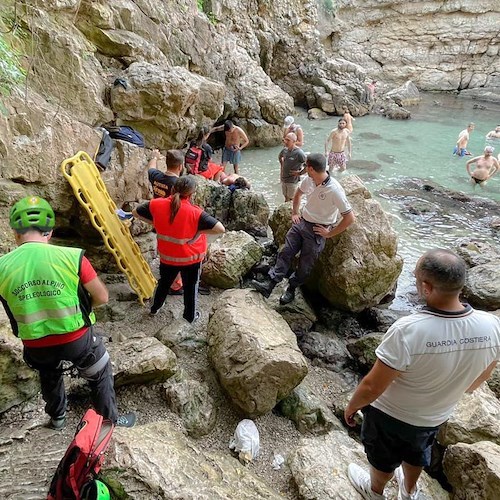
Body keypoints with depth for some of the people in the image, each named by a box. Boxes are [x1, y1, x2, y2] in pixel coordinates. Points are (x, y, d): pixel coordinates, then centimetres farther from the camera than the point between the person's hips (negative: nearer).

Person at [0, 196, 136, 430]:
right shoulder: (71, 257, -20)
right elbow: (102, 297, -12)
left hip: (35, 345, 3)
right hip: (77, 338, -3)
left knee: (49, 378, 35)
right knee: (101, 377, 25)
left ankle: (57, 417, 58)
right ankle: (110, 421, 41)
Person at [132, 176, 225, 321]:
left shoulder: (157, 204, -16)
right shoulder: (195, 212, -27)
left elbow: (135, 212, 1)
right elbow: (220, 229, -29)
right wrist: (199, 231, -16)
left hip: (167, 256, 3)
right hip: (190, 257, -3)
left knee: (164, 282, 29)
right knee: (190, 286, 21)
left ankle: (155, 308, 50)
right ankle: (190, 315, 40)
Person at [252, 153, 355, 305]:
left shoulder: (335, 190, -26)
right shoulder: (309, 180, -6)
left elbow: (350, 218, -23)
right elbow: (298, 193, 19)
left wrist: (329, 233, -16)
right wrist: (294, 212, 13)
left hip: (317, 230, -6)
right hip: (301, 222, 6)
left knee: (305, 264, 5)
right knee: (286, 252, 2)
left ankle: (291, 289, 25)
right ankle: (269, 284, 5)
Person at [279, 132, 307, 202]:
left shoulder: (299, 153, -24)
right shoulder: (285, 150, -2)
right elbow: (279, 157, 24)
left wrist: (299, 173, -17)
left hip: (293, 181, -6)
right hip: (283, 180, 6)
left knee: (291, 200, 7)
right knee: (286, 199, 23)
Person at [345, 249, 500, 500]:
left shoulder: (407, 331, -41)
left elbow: (373, 387, -29)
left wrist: (351, 406, -8)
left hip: (391, 415, -4)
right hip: (436, 416, 5)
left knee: (384, 456, 27)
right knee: (417, 452, 35)